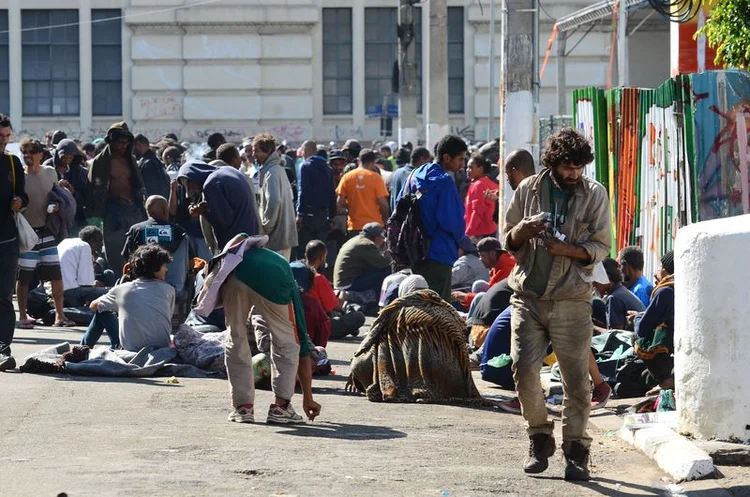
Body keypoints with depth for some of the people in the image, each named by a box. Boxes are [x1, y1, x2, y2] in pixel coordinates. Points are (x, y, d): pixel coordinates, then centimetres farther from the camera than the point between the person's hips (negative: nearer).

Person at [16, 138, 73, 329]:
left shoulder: (50, 173, 5)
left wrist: (56, 206, -1)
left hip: (47, 232, 3)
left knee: (56, 276, 1)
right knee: (23, 277, 1)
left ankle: (59, 315, 10)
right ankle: (22, 316, 12)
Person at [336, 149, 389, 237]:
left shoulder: (347, 177, 0)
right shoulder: (375, 177, -6)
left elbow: (341, 202, -2)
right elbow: (383, 202, -9)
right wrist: (385, 219, 9)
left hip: (354, 226, 2)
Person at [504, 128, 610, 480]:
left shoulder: (594, 194, 2)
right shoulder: (528, 190, 6)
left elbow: (601, 246, 1)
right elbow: (508, 242, 13)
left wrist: (569, 250, -17)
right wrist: (522, 230, -10)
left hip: (571, 299, -1)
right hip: (528, 295, 2)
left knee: (576, 378, -2)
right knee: (524, 369, -6)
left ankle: (576, 449, 9)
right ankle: (539, 438, 13)